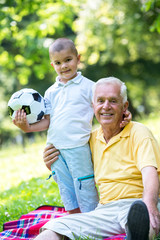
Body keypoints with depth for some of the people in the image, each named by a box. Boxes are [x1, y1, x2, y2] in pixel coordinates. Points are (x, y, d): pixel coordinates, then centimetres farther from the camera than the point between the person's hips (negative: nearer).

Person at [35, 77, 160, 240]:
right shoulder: (92, 138, 18)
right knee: (55, 227, -20)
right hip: (105, 211, 5)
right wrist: (53, 167, 9)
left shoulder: (138, 132, 0)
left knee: (137, 213, -43)